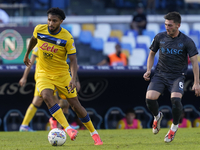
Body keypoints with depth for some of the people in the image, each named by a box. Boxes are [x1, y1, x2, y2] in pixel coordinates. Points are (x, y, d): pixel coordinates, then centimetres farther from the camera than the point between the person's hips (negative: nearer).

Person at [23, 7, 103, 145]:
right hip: (43, 74, 1)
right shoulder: (39, 30, -8)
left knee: (75, 104, -2)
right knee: (46, 96, -30)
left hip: (62, 74, -1)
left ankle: (94, 133, 16)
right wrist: (27, 55, 30)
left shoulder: (67, 38, -16)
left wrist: (73, 79, -31)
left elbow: (73, 60, -16)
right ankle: (68, 128, -35)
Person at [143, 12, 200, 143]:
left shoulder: (187, 42, -7)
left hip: (177, 76, -2)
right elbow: (152, 54, 15)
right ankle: (157, 116, 16)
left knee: (176, 99, -28)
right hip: (160, 74, 2)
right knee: (150, 98, -20)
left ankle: (174, 126, 1)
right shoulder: (160, 37, 0)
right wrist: (148, 71, 1)